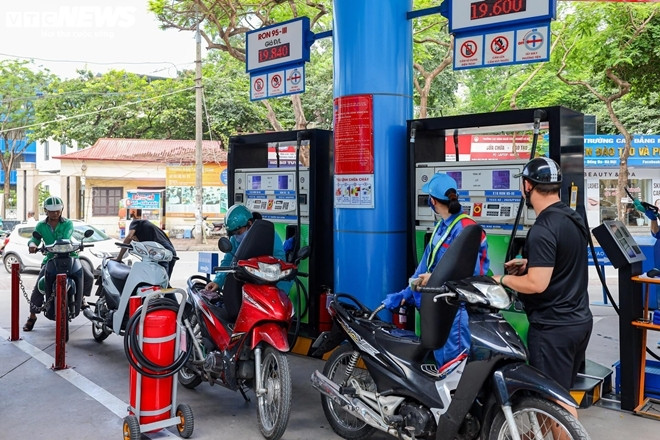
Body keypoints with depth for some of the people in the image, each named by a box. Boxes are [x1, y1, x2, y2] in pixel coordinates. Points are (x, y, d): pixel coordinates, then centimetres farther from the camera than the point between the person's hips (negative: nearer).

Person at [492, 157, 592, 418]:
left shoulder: (542, 229, -22)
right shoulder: (573, 219, 8)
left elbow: (537, 284, -25)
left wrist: (503, 279, -10)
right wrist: (530, 263, 17)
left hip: (553, 328, -9)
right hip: (579, 320, 10)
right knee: (563, 394, 21)